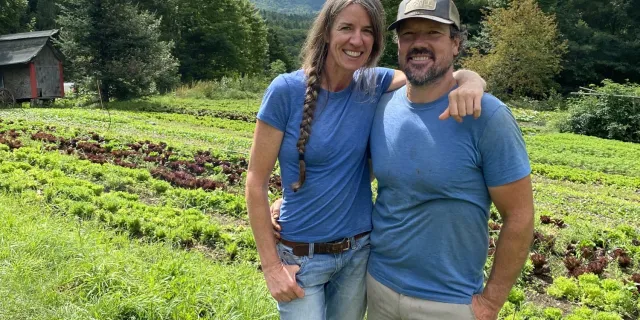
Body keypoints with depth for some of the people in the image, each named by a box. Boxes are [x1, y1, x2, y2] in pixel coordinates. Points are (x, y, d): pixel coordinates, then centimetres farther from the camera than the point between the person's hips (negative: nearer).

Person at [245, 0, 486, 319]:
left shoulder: (375, 85, -5)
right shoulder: (287, 90, -15)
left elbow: (447, 75, -4)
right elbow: (256, 183, -11)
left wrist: (470, 83, -28)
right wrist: (271, 266, -12)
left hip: (360, 250, 4)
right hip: (302, 256, -3)